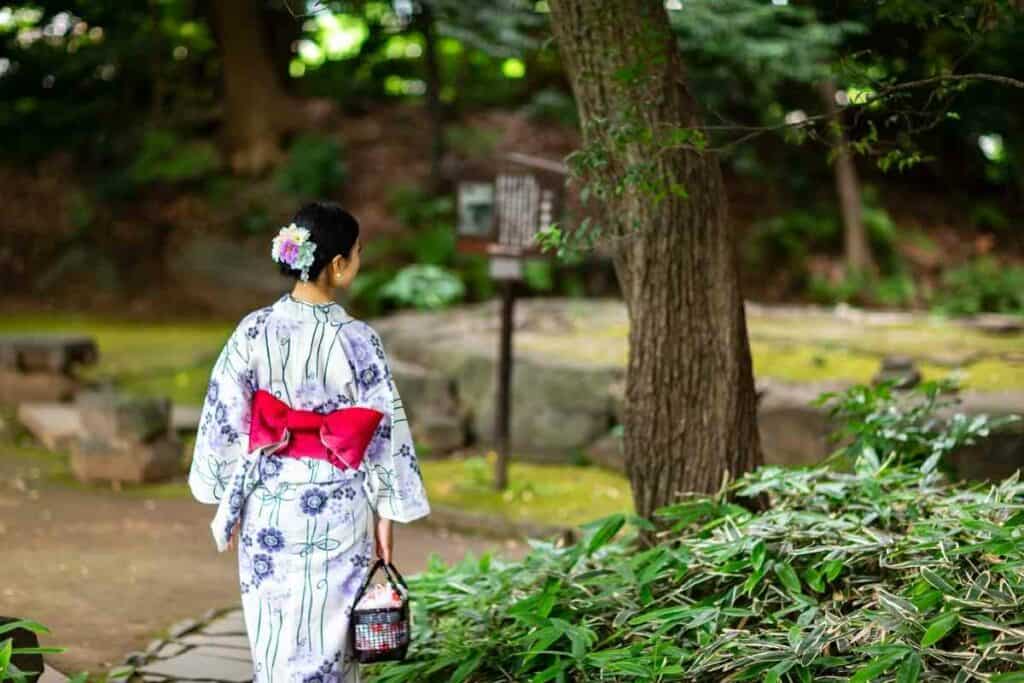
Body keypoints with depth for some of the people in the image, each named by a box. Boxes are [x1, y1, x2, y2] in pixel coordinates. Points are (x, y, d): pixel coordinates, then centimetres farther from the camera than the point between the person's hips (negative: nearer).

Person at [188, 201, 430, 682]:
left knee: (272, 641, 15)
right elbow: (382, 433, -9)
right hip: (335, 511, -3)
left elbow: (225, 420, -1)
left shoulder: (253, 331, -6)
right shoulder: (357, 340, -13)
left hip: (267, 507, 3)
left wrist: (225, 502, 10)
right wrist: (385, 516, 1)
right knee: (324, 643, 7)